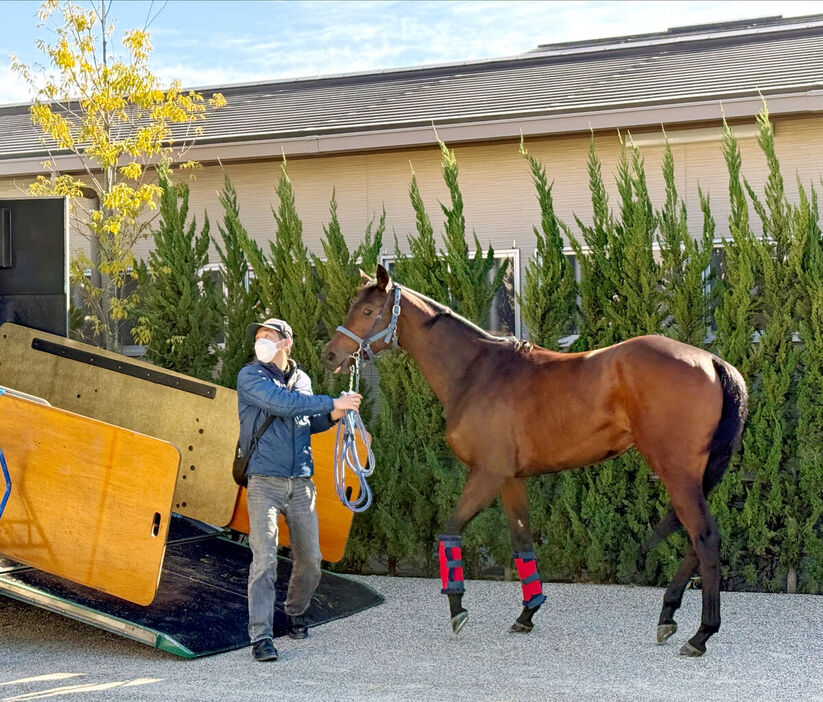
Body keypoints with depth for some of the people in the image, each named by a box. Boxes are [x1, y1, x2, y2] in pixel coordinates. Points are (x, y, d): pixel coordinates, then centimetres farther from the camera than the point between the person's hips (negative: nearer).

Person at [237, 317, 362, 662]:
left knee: (310, 561, 7)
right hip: (264, 481, -5)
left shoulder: (302, 380, 14)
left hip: (301, 483, 5)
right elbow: (284, 403, -18)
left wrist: (332, 416, 6)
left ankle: (295, 612, 33)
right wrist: (333, 403, -15)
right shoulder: (250, 376, -3)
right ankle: (260, 635, -13)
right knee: (265, 559, -15)